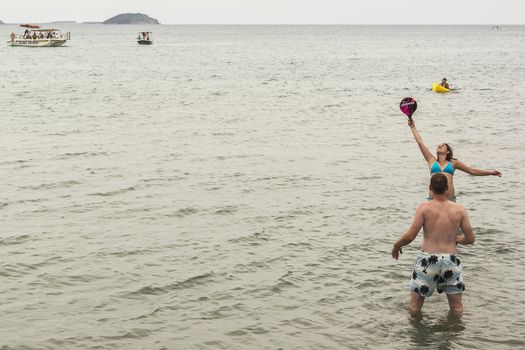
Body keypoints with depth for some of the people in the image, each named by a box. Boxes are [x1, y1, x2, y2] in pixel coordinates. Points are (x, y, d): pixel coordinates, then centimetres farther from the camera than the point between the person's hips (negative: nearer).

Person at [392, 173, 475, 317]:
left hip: (427, 260, -2)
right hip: (450, 261, 2)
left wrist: (396, 246, 7)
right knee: (457, 310, 15)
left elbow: (410, 236, -12)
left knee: (414, 308, 13)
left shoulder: (424, 208, -6)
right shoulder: (459, 210, 2)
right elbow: (470, 239, 4)